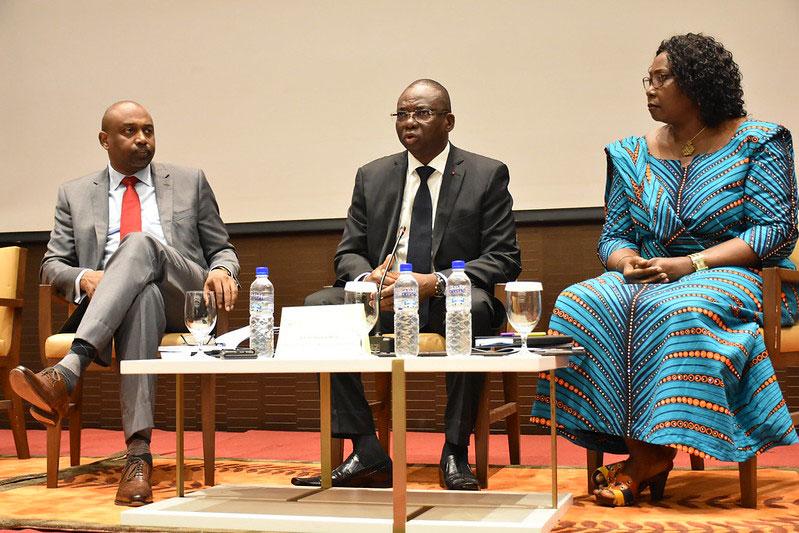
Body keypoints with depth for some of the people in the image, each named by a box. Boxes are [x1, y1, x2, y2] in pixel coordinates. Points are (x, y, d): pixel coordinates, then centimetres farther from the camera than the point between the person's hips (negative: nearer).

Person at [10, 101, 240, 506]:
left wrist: (222, 269, -7)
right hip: (106, 309, 0)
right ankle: (138, 453, -50)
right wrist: (84, 278, -10)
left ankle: (66, 374, -50)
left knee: (141, 243, -33)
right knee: (143, 294, -40)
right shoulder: (75, 194, 19)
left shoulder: (189, 182, 19)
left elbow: (222, 249, 19)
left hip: (184, 302, 0)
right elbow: (51, 265, 14)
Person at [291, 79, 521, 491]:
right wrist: (368, 279, -15)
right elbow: (348, 253, 11)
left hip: (450, 302, -3)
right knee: (317, 307, -22)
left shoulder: (487, 175, 2)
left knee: (473, 307, -37)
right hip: (384, 302, 4)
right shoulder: (372, 177, 13)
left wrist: (436, 281, -20)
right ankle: (367, 454, -23)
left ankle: (455, 453, -26)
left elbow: (504, 259, -5)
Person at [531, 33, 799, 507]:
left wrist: (690, 264, -18)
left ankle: (642, 466, -26)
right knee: (583, 304, -26)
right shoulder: (632, 156, 12)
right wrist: (628, 263, -14)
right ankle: (648, 459, -25)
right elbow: (613, 236, 12)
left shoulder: (758, 142, -1)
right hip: (648, 279, 5)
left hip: (734, 278, -4)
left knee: (676, 312, -38)